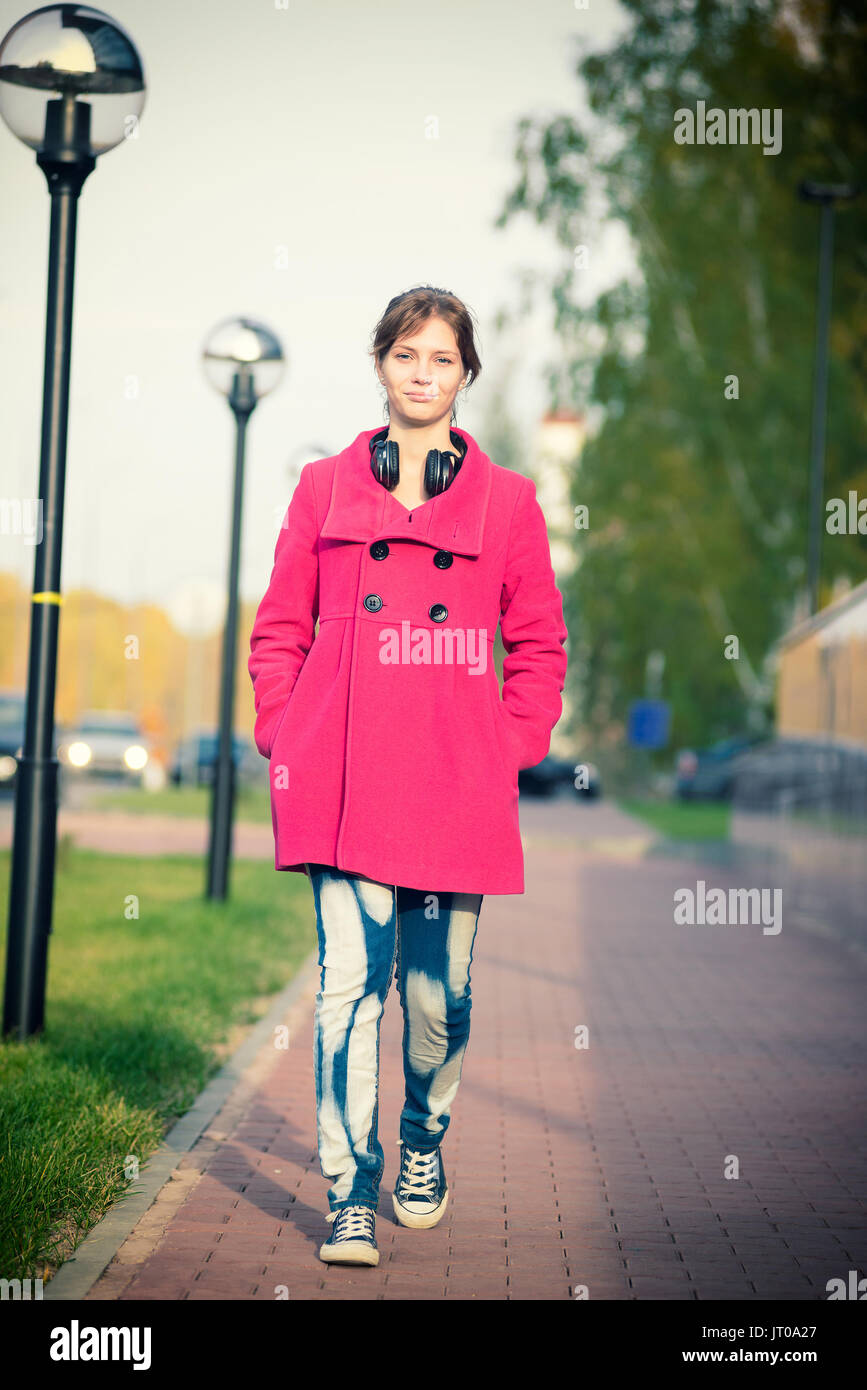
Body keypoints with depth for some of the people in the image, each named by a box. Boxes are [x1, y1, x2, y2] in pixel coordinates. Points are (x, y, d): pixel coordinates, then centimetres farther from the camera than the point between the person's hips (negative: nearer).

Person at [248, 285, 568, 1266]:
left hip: (456, 785, 1)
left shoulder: (507, 502, 8)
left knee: (439, 991, 7)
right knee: (351, 982, -8)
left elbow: (540, 647, 12)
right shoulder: (326, 489, 9)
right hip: (343, 781, 0)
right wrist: (285, 743, 3)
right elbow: (280, 628, 12)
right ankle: (351, 1201, -1)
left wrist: (511, 748, 2)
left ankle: (423, 1142, 35)